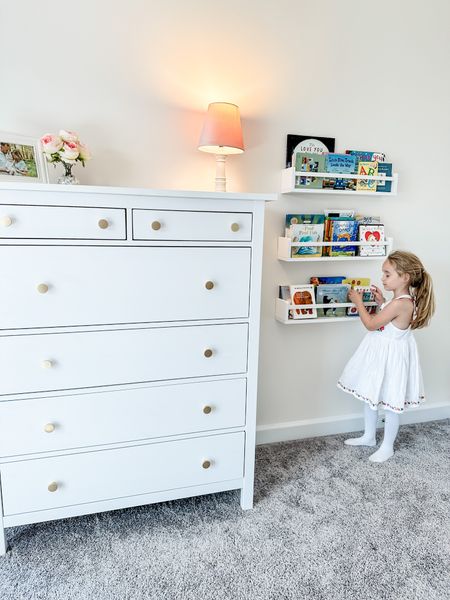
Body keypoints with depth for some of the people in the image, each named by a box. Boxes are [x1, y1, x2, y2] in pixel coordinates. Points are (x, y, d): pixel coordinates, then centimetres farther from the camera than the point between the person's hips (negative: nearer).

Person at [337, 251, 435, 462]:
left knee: (390, 404, 8)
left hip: (390, 357, -10)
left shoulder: (399, 303, -28)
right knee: (370, 396, 20)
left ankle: (387, 447, 26)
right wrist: (381, 302, 6)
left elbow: (371, 324, -20)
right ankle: (369, 436, 38)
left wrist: (358, 302, -9)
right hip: (381, 353, 10)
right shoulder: (406, 299, 2)